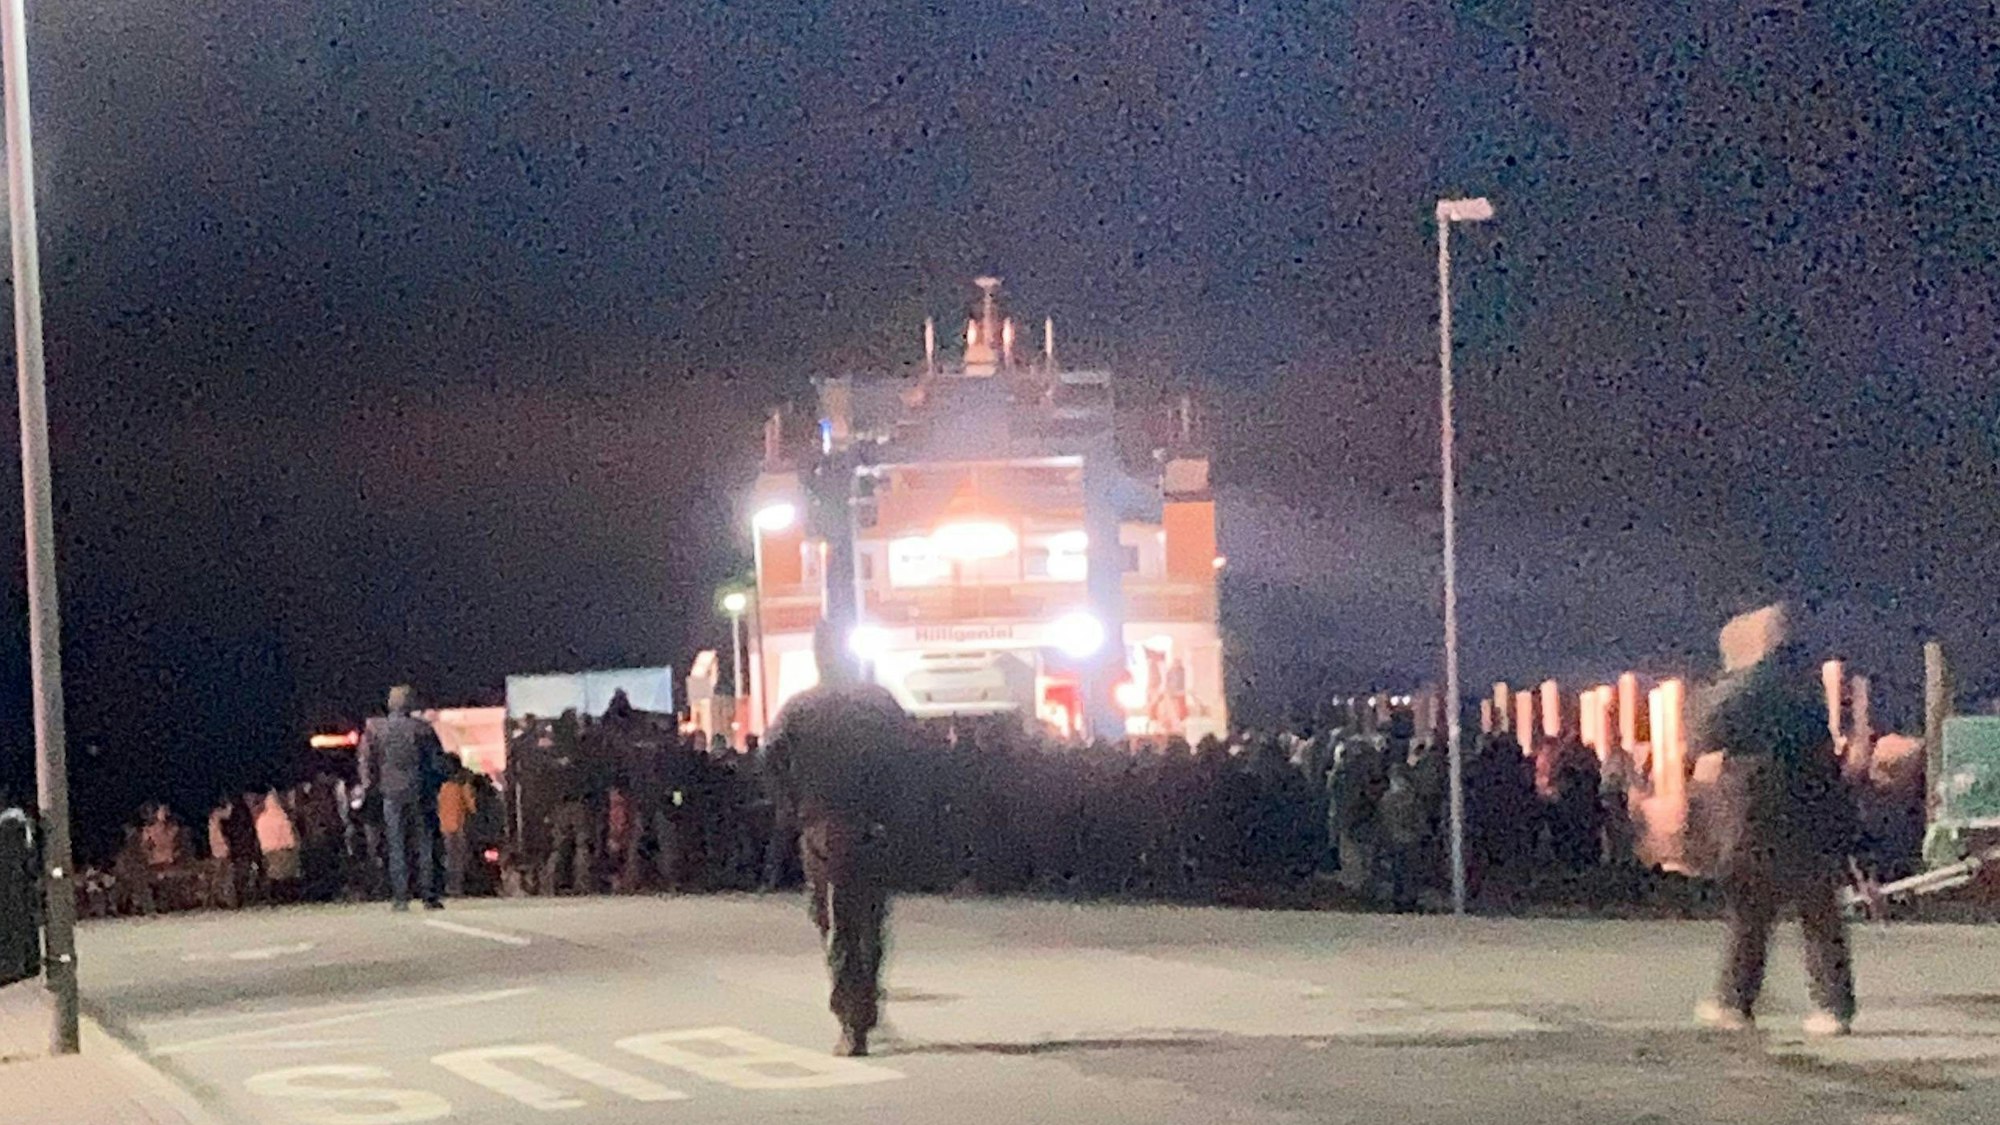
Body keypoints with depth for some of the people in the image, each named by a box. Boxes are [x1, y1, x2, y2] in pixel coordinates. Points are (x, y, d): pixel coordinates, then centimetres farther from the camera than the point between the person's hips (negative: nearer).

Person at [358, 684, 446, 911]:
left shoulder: (374, 728, 2)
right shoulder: (422, 728, -2)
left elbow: (367, 761, 4)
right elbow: (438, 758, 1)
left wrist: (367, 788, 11)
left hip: (392, 793, 1)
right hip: (420, 793, -1)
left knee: (396, 847, 6)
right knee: (425, 845, 3)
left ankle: (399, 897, 2)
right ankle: (429, 896, 0)